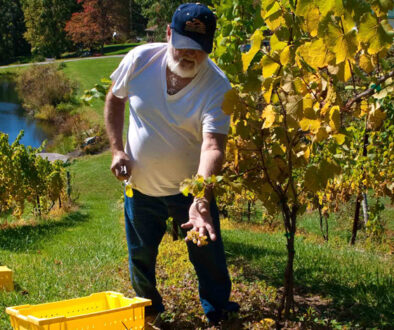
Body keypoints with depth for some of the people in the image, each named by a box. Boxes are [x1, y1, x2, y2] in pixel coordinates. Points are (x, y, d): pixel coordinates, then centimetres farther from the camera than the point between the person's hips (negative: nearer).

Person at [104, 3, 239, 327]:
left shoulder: (217, 87, -24)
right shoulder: (140, 60, -16)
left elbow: (213, 145, -35)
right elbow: (114, 99, 4)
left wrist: (201, 200, -49)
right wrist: (117, 149, -4)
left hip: (191, 187, -2)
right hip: (140, 184, 2)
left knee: (208, 254, 6)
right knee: (140, 256, 16)